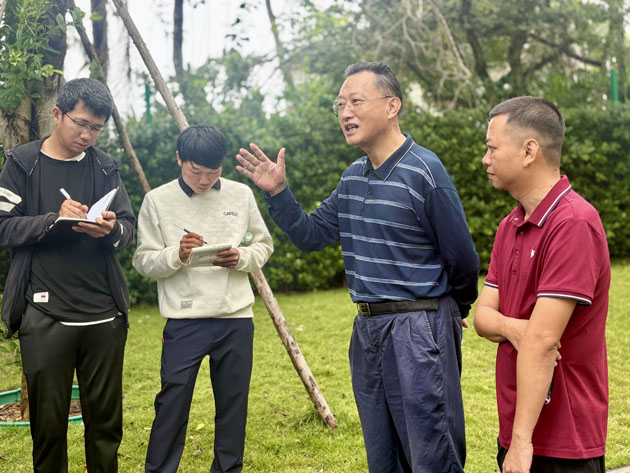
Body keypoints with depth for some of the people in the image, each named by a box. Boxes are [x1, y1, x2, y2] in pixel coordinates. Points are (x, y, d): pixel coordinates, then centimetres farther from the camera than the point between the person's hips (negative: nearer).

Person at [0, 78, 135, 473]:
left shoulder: (105, 168, 11)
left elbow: (129, 229, 8)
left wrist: (112, 230, -15)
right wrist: (54, 219, -18)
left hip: (105, 317, 3)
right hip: (45, 317, -2)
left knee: (106, 419, 9)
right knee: (48, 420, 4)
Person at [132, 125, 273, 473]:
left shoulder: (241, 195, 5)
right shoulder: (158, 200, 0)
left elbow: (264, 245, 12)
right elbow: (143, 262, -1)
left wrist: (242, 258, -9)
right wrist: (176, 255, -19)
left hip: (236, 318, 3)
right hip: (184, 322, -2)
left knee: (233, 404, 11)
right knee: (172, 403, -3)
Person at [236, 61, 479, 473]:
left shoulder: (424, 172, -14)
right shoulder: (353, 177, 11)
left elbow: (463, 260, -7)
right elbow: (312, 235, 13)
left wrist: (453, 313, 8)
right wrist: (278, 193, -1)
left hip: (419, 330, -8)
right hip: (367, 330, 8)